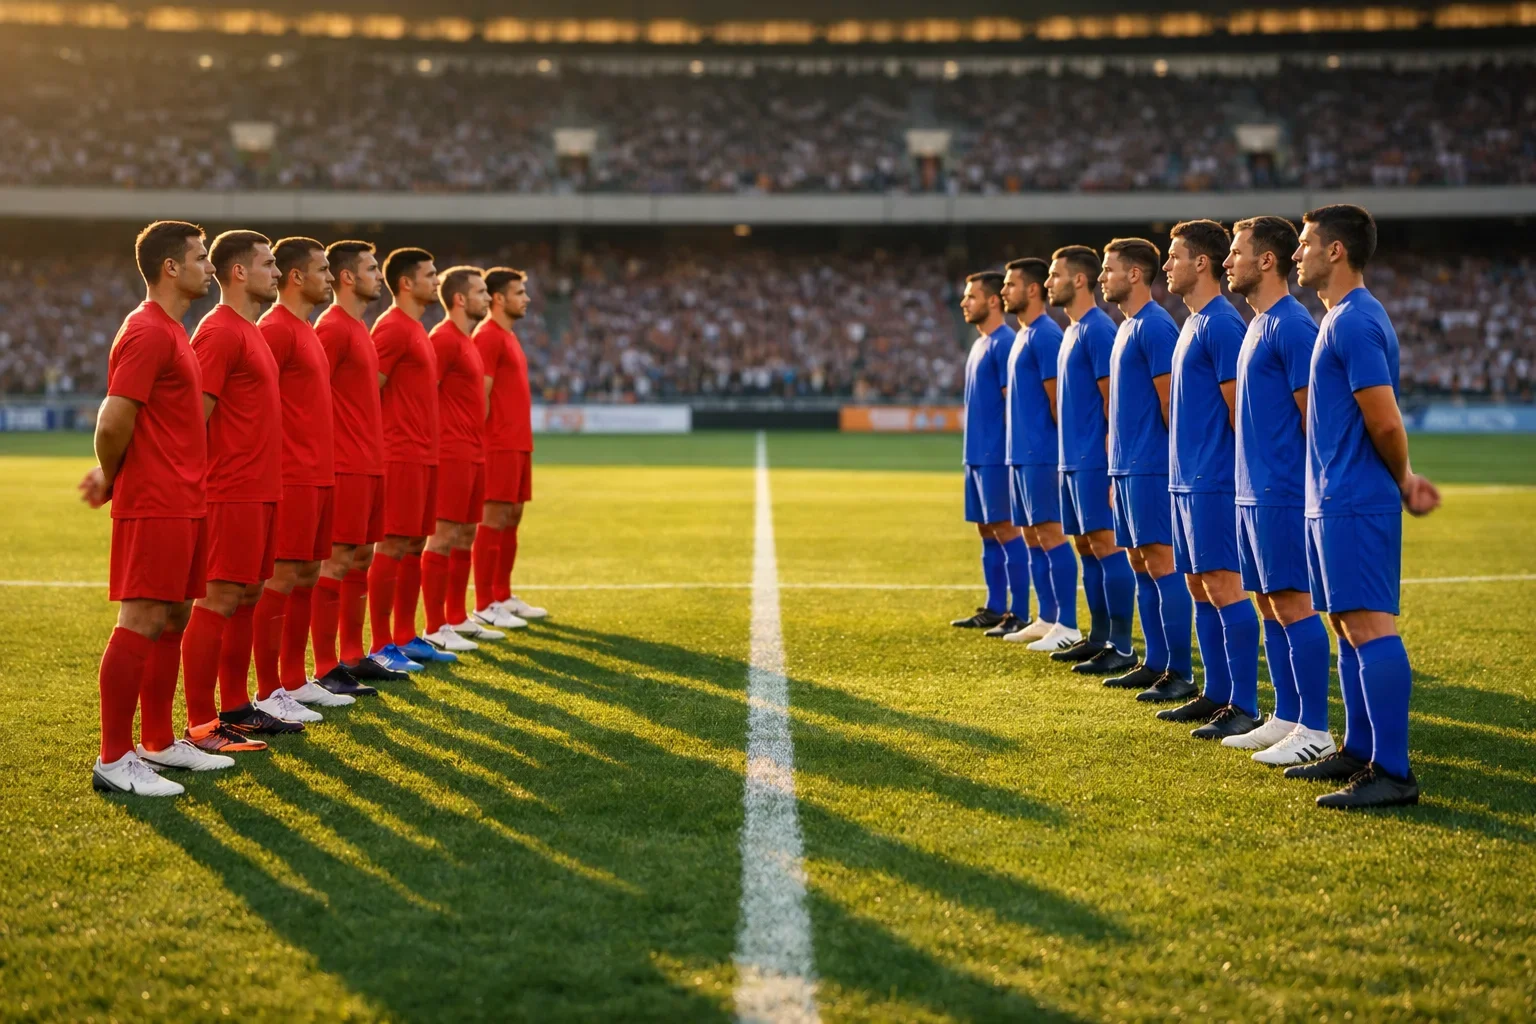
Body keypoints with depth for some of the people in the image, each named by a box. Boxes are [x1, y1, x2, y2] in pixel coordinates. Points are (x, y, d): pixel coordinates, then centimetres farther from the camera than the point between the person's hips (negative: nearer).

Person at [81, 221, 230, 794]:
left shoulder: (169, 331, 18)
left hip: (184, 505, 10)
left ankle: (158, 743, 23)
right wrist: (111, 478, -3)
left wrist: (112, 476, 14)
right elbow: (114, 422, -19)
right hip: (155, 506, -10)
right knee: (141, 624, -7)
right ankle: (114, 761, -3)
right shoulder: (148, 332, -15)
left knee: (172, 621, 14)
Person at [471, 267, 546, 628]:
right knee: (494, 520, -7)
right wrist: (484, 444, -19)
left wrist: (525, 441, 18)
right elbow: (480, 396, -16)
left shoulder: (508, 337, 19)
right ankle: (484, 605, -4)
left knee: (512, 518, 13)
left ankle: (503, 597, 20)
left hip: (518, 445, 10)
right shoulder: (488, 336, -11)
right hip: (500, 446, -10)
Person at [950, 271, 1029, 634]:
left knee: (1005, 530, -7)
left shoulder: (1004, 343, -12)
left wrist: (1006, 453, -18)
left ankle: (1019, 614, -3)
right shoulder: (980, 344, 17)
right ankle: (994, 608, 18)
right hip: (977, 455, 9)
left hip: (995, 456, -9)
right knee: (987, 531, 12)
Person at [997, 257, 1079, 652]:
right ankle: (1046, 619, 18)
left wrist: (1055, 447, -13)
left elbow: (1056, 398, -15)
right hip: (1021, 454, 10)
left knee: (1049, 534, -8)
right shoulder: (1024, 335, 17)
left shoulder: (1045, 335, -12)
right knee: (1032, 537, 12)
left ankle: (1067, 626, -5)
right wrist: (1017, 449, 19)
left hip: (1040, 455, -10)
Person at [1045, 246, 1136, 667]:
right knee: (1086, 545, 12)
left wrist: (1105, 453, -17)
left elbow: (1111, 395, -16)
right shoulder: (1072, 331, 17)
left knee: (1105, 543, -9)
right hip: (1073, 458, 10)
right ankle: (1098, 637, 18)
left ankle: (1121, 644, -6)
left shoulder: (1097, 329, -12)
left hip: (1093, 459, -10)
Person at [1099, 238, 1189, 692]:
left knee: (1161, 563, -8)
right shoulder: (1128, 327, 17)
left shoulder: (1154, 326, -12)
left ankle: (1179, 672, -5)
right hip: (1128, 467, 10)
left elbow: (1170, 400, -16)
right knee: (1141, 564, 11)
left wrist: (1171, 463, -16)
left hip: (1150, 467, -10)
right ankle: (1154, 663, 17)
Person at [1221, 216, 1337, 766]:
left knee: (1291, 604, -7)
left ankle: (1315, 730, -2)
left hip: (1281, 493, -10)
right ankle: (1286, 719, 20)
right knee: (1268, 604, 12)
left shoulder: (1290, 325, -13)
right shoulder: (1259, 325, 16)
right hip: (1254, 491, 10)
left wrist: (1309, 488, -16)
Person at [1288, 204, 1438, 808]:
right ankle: (1359, 751, 22)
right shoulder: (1346, 317, 17)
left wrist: (1401, 481, -1)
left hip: (1354, 503, -11)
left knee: (1370, 626, -11)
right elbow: (1380, 423, 22)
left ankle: (1392, 773, -12)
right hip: (1336, 502, 11)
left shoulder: (1353, 322, -16)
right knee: (1350, 627, 14)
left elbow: (1385, 423, -17)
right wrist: (1404, 479, 13)